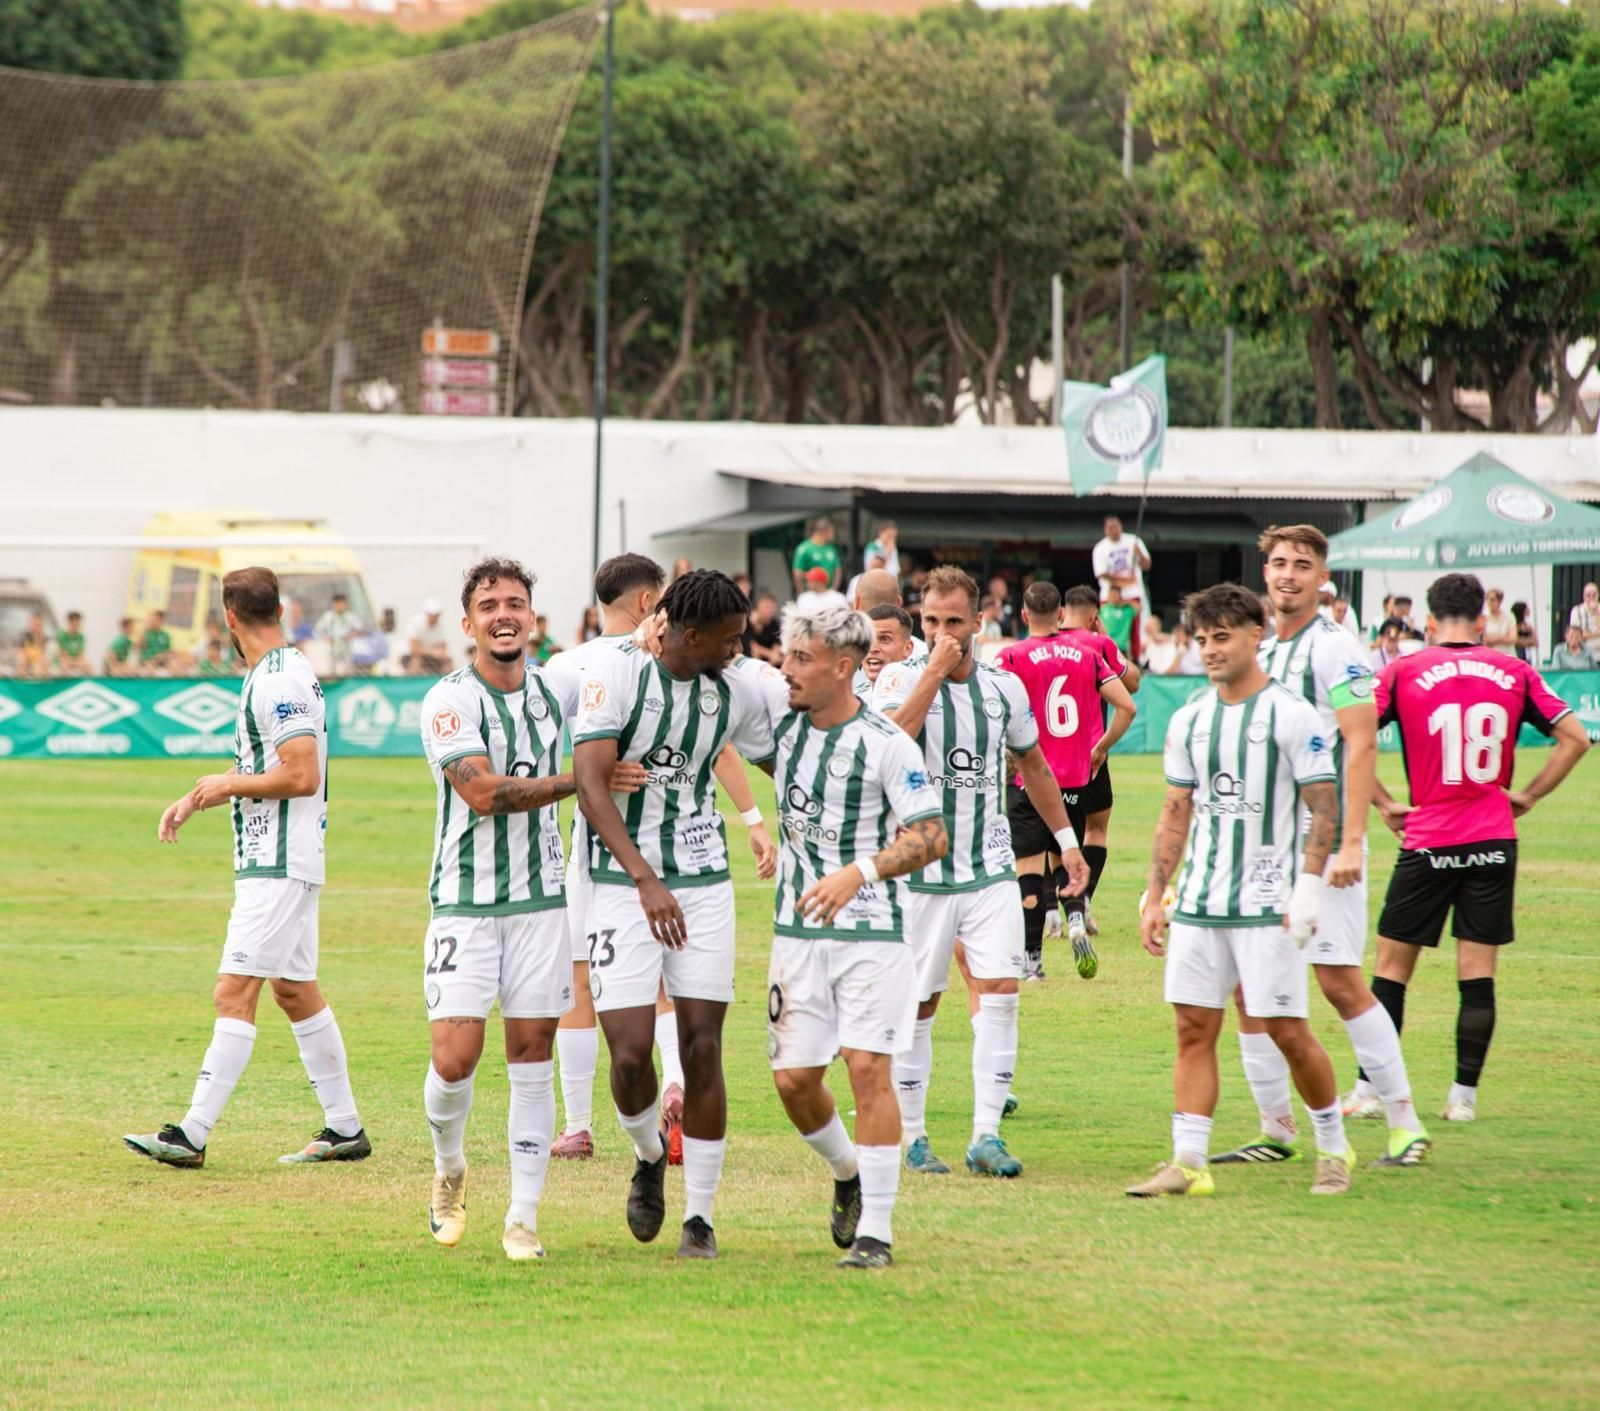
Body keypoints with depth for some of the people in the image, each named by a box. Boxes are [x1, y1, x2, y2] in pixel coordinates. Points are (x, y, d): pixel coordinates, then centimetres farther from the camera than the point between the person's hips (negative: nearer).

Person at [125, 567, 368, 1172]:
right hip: (282, 858, 11)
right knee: (295, 990, 15)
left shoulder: (280, 682, -17)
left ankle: (193, 1135, -17)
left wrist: (229, 786, -11)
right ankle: (345, 1128, 20)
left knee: (235, 992, -13)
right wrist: (195, 798, 17)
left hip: (278, 865, -11)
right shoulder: (276, 675, 14)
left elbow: (302, 776, -23)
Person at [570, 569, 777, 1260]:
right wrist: (646, 879, -26)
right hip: (623, 884, -3)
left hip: (704, 883, 4)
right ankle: (648, 1156, 22)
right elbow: (590, 783, -18)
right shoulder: (617, 672, -12)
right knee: (631, 1053, -11)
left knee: (702, 1048, -2)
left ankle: (700, 1215, 7)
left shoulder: (736, 691, 4)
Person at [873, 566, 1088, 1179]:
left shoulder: (1004, 688, 7)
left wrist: (1067, 840, 22)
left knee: (1000, 990, -9)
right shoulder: (901, 679, -5)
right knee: (918, 1003, 2)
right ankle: (912, 1136, 14)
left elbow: (1034, 765, 22)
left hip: (990, 869, 3)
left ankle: (986, 1135, -7)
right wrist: (933, 671, -23)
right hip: (920, 870, -3)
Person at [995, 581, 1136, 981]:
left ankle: (1032, 958, 0)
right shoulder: (1087, 655, 3)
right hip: (1077, 778, 3)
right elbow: (1126, 707, 1)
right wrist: (1101, 747, 13)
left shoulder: (1012, 657, -7)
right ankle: (1076, 919, -7)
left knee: (1029, 866, 1)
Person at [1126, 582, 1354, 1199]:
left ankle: (1334, 1149, 14)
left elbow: (1324, 807, -6)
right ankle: (1188, 1163, 0)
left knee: (1287, 1031, -3)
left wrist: (1309, 887, -15)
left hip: (1267, 904, -5)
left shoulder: (1290, 715, -6)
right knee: (1193, 1028, 0)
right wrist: (1154, 897, 12)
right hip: (1197, 904, 5)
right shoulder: (1189, 721, 11)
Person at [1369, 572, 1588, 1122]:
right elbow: (1574, 737, 3)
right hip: (1494, 842, 2)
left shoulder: (1403, 673, -2)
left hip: (1428, 841, -2)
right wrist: (1527, 796, 8)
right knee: (1477, 972, 5)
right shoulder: (1514, 673, 3)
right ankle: (1464, 1095, 5)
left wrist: (1384, 803, 0)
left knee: (1393, 963, 8)